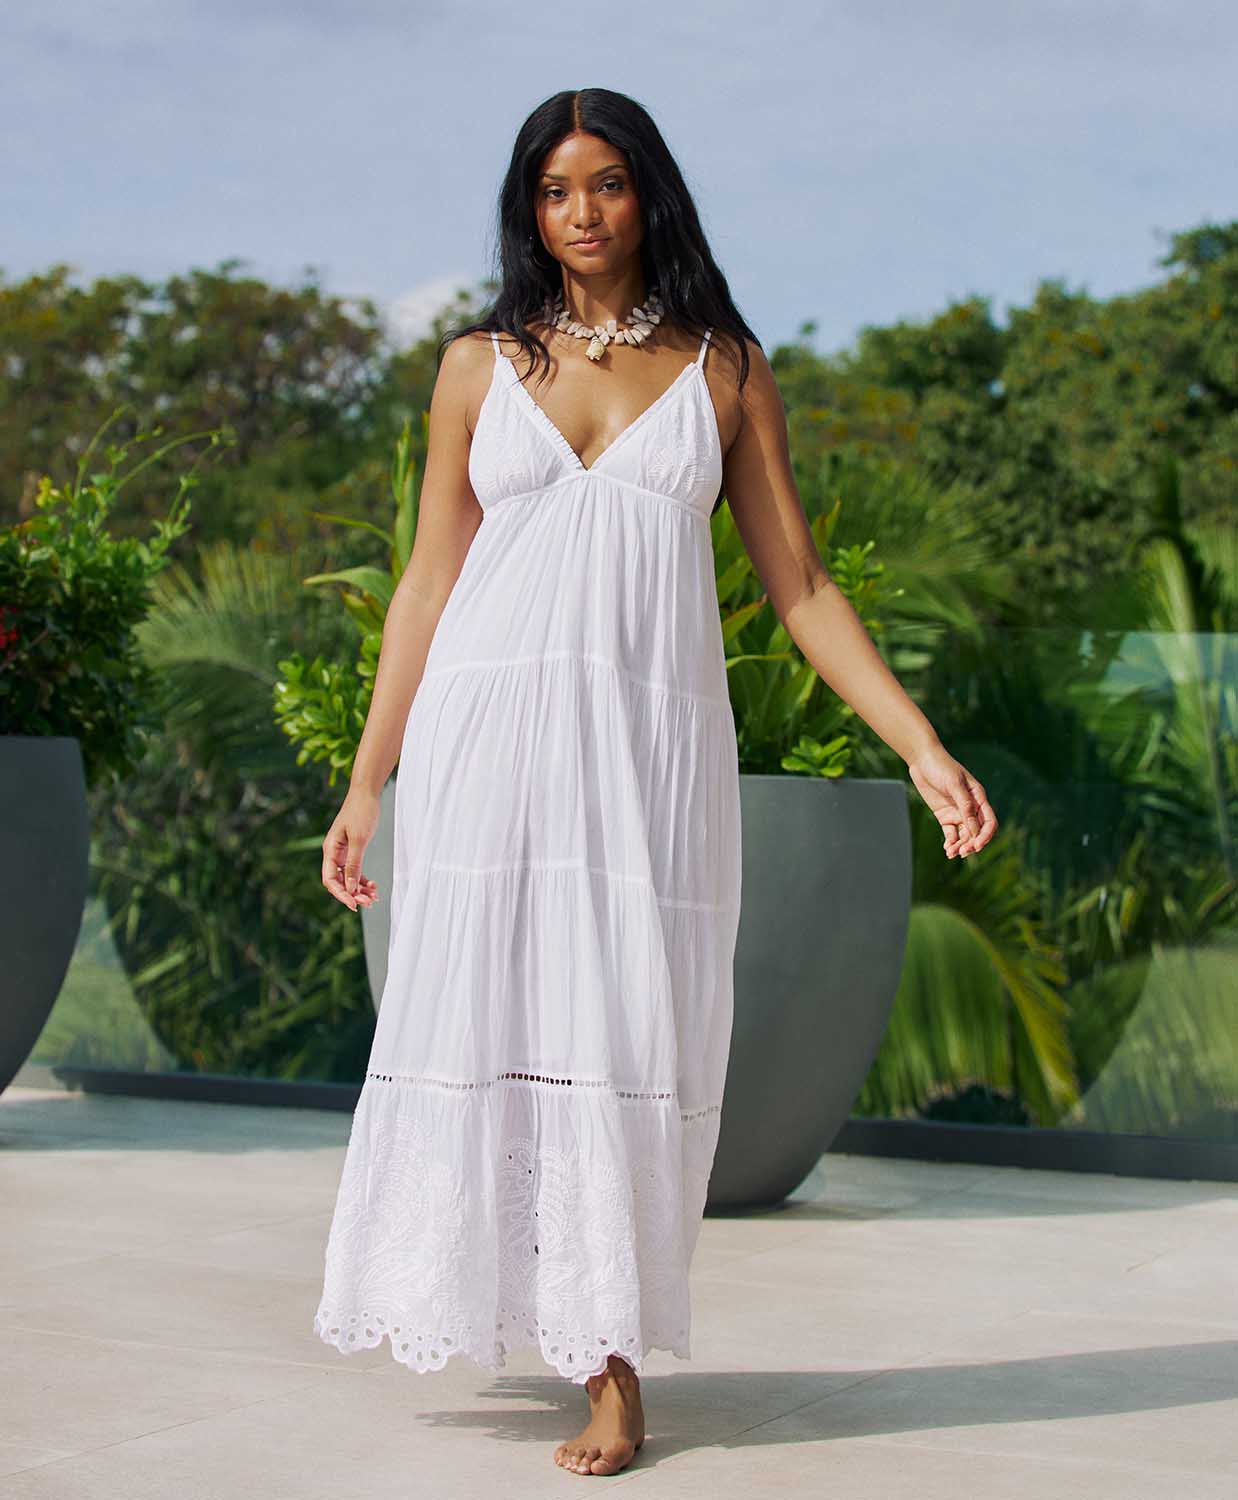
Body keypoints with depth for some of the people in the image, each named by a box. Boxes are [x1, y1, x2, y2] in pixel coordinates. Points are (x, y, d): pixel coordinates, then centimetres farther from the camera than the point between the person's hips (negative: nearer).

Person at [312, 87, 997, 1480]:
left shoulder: (724, 370, 10)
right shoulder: (481, 364, 11)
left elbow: (799, 582, 9)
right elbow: (429, 578, 12)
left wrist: (921, 745, 1)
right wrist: (368, 778, 9)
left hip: (649, 739, -1)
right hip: (486, 735, 1)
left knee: (623, 1032, -5)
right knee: (482, 1021, -3)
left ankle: (611, 1364, 2)